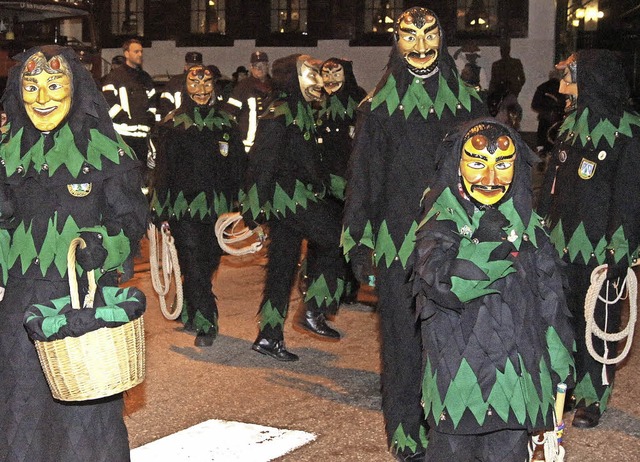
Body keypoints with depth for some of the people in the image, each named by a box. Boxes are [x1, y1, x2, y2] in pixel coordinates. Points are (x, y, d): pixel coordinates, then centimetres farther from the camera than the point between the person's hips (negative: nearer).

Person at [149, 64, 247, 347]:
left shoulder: (226, 125, 12)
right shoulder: (172, 125, 2)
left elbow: (238, 168, 15)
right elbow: (161, 169, 0)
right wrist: (159, 208, -4)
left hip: (217, 207, 4)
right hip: (184, 205, -4)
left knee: (209, 263, 9)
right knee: (194, 266, -8)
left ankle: (188, 313, 28)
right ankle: (205, 324, -3)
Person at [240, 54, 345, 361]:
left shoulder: (304, 112, 17)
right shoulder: (279, 115, -13)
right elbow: (262, 163, -17)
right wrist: (254, 210, -19)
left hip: (302, 197, 9)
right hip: (288, 197, -9)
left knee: (283, 267, 11)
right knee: (339, 240, -7)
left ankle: (269, 337, 16)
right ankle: (313, 312, -2)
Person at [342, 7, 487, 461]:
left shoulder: (468, 101, 9)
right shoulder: (379, 107, 3)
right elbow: (363, 177, 3)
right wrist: (361, 246, -2)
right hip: (399, 243, -2)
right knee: (406, 338, 2)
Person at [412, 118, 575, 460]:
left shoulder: (527, 226, 6)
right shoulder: (442, 222, -6)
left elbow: (550, 297, 12)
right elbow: (444, 283, -24)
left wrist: (560, 359, 14)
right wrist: (487, 243, -26)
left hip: (516, 368, 3)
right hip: (457, 366, -3)